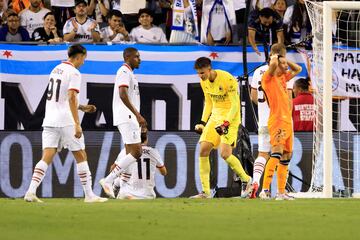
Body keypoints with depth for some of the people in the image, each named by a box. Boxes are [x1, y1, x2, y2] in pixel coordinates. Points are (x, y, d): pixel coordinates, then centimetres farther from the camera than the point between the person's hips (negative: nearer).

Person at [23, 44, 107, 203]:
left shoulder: (56, 69, 16)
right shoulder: (73, 73, -9)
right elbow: (71, 98, -19)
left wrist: (81, 107, 31)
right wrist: (77, 124, -23)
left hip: (49, 121, 7)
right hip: (66, 121, -7)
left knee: (46, 158, 0)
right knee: (81, 157, 5)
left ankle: (31, 191, -15)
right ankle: (89, 195, 7)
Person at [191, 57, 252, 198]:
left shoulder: (227, 79, -19)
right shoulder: (204, 82, 4)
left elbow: (235, 105, -18)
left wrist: (226, 123, -26)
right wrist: (203, 122, 10)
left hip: (230, 118, -7)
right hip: (215, 117, 7)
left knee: (225, 154, -18)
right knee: (203, 150, -5)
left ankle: (247, 180, 6)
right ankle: (205, 192, 0)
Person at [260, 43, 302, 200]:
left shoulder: (283, 77, 18)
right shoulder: (268, 78, -6)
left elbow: (298, 69, 33)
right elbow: (273, 64, -26)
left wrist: (283, 58, 20)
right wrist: (275, 57, -3)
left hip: (287, 121, 9)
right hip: (277, 121, -9)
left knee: (286, 157, 9)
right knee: (277, 154, -21)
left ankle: (281, 192, 13)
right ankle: (265, 189, -27)